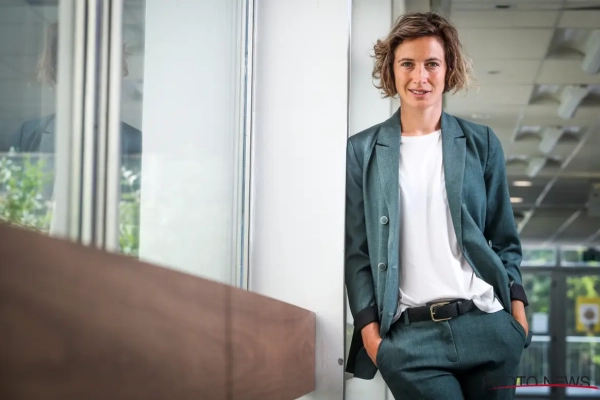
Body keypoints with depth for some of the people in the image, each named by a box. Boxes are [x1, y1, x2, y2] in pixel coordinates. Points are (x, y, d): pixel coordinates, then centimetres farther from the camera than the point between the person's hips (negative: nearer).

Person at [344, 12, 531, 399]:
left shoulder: (482, 143, 8)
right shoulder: (363, 150, 5)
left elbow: (504, 239, 10)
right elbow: (356, 250, 3)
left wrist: (518, 314, 2)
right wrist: (369, 330, -5)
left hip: (487, 325, 2)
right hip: (409, 336, -2)